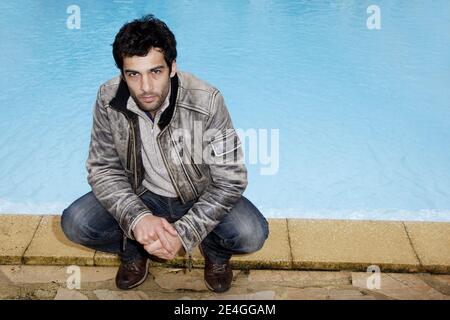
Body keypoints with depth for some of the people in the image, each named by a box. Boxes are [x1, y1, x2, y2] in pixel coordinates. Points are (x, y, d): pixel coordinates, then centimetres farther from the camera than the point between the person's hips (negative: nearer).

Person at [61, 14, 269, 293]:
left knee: (252, 234, -28)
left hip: (201, 198, -2)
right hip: (142, 195, 3)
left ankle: (215, 251, 10)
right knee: (74, 223, -18)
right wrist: (137, 218, -30)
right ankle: (133, 250, 14)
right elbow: (103, 168, -12)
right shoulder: (109, 99, -20)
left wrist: (184, 232, -31)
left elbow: (231, 179, -24)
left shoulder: (206, 102, -29)